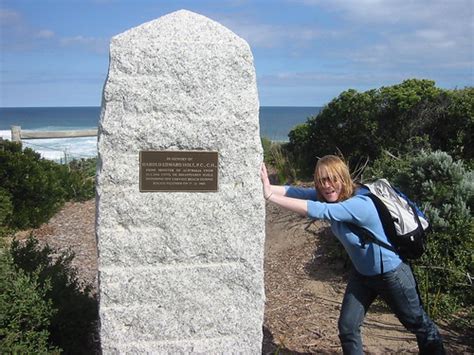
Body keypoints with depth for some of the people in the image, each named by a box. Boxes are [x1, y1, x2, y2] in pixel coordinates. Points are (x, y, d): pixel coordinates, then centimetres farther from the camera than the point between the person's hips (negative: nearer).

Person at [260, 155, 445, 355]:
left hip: (391, 274, -6)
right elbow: (298, 192, -23)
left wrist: (270, 197, -52)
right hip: (362, 274, 6)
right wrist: (268, 187, -41)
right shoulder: (331, 196, -12)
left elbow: (319, 211, -49)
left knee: (419, 324, 17)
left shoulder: (360, 204, -36)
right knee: (347, 327, 5)